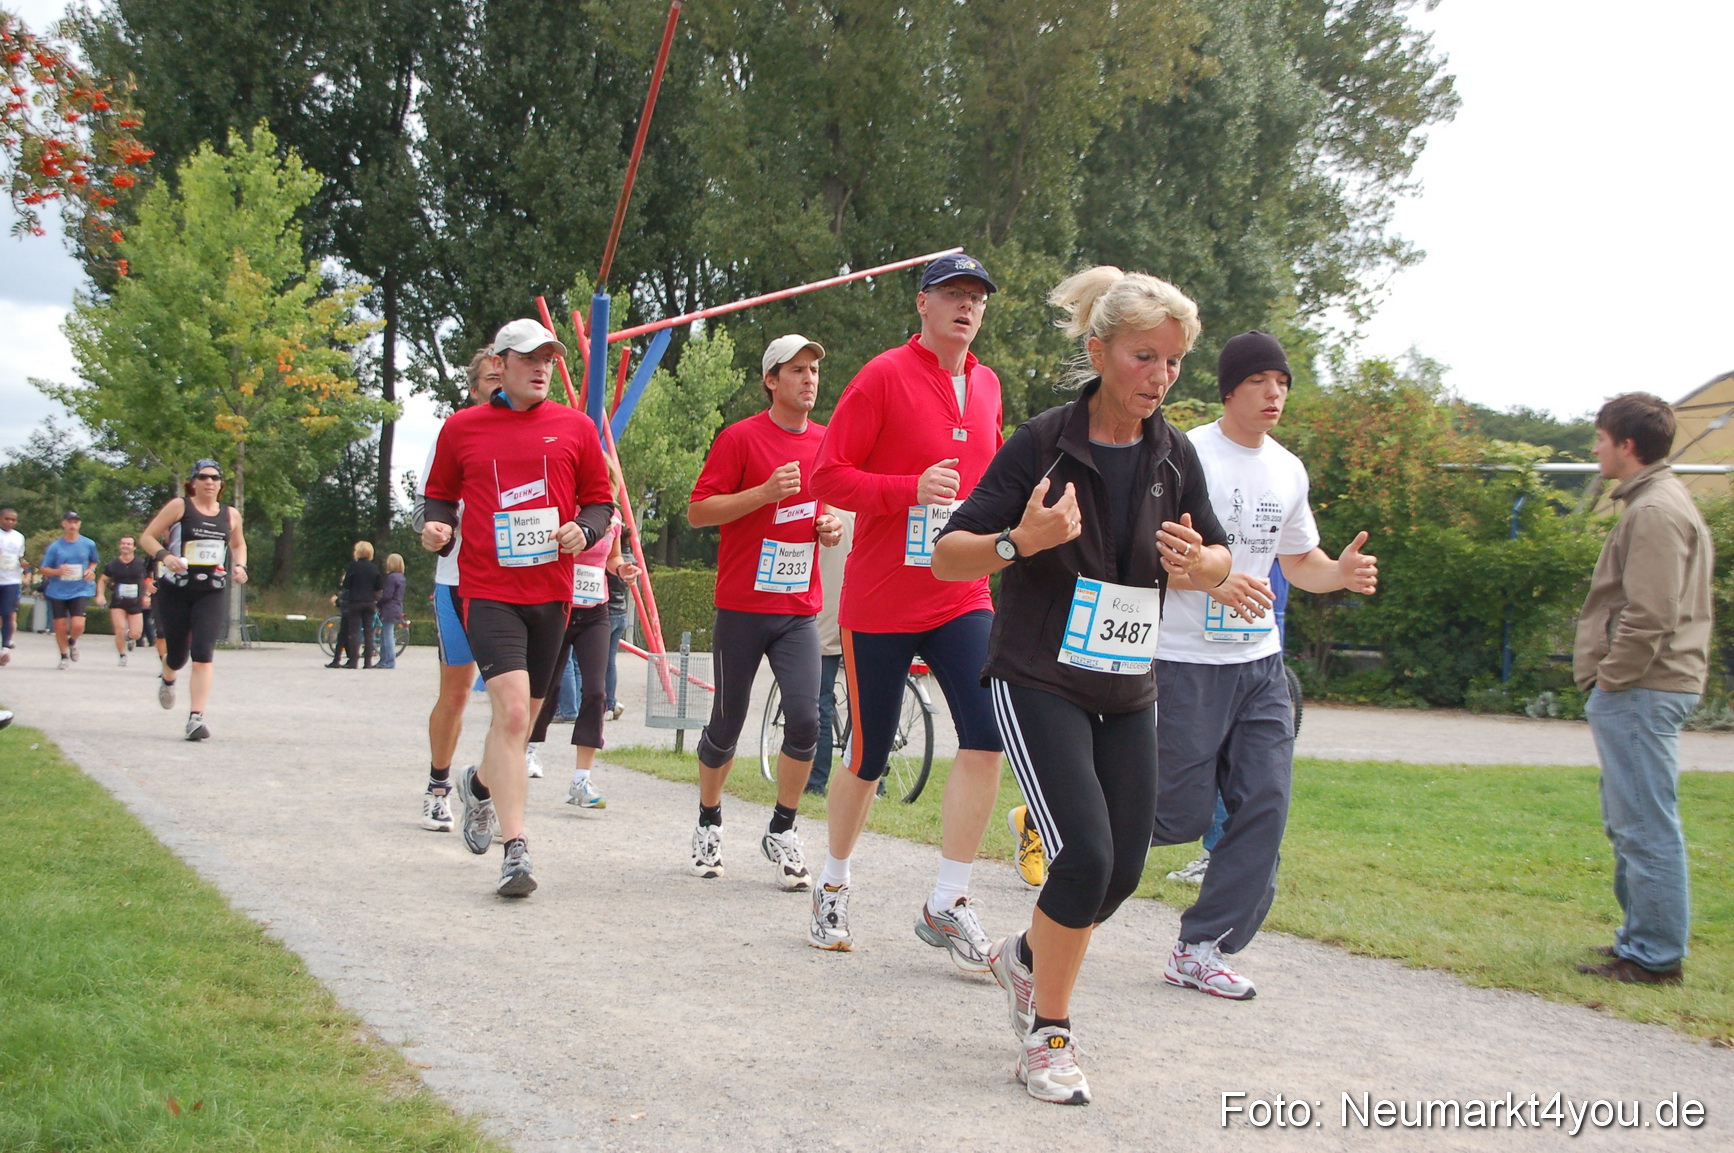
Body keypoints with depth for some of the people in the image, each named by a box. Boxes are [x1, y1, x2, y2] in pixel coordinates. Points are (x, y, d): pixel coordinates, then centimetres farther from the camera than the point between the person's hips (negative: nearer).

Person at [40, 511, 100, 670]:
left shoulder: (89, 544, 1)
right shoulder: (55, 546, -2)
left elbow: (95, 561, 20)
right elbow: (44, 569, 2)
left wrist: (91, 570, -2)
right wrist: (58, 571, -18)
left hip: (80, 590, -1)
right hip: (57, 591, 1)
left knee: (78, 625, -16)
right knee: (60, 626, 2)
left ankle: (72, 641, 20)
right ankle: (64, 655, 26)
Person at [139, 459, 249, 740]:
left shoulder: (231, 514, 7)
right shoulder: (180, 506, -3)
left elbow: (238, 544, 25)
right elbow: (147, 536, -3)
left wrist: (239, 566, 5)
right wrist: (164, 556, -22)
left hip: (211, 593, 1)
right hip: (175, 590, -1)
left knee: (203, 654, -14)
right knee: (177, 655, 8)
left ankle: (196, 718, -18)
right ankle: (167, 680, 46)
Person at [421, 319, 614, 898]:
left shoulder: (575, 427, 8)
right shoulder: (461, 428, 5)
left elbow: (600, 499, 13)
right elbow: (441, 493, 15)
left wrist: (584, 530, -8)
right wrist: (436, 525, -7)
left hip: (551, 590, 3)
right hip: (487, 590, -3)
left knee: (521, 717, 13)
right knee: (512, 710, -18)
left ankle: (480, 784, 45)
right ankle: (515, 850, -16)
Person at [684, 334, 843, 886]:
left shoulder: (826, 443, 10)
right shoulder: (741, 438, -6)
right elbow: (698, 511, -9)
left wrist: (832, 527, 3)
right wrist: (765, 493, -20)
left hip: (799, 608, 3)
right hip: (742, 606, -3)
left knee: (805, 719, -12)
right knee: (727, 724, 6)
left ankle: (782, 832, 4)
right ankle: (708, 824, 28)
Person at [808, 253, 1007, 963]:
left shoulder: (986, 386, 11)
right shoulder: (884, 377, -7)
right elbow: (828, 477, -10)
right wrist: (911, 490, -23)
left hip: (963, 598, 4)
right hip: (879, 603, -4)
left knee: (986, 737, -13)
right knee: (869, 757, 5)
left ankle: (946, 905, -3)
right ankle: (833, 889, 29)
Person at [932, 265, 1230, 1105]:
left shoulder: (1173, 455, 2)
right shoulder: (1042, 445, -13)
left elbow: (1219, 560, 13)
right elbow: (947, 557, -11)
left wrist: (1198, 562, -11)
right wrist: (1021, 541, -31)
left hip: (1128, 690, 6)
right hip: (1039, 681, -6)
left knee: (1123, 869, 6)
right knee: (1086, 855, -17)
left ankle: (1024, 957, 35)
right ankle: (1048, 1036, 1)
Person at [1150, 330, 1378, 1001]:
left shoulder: (1288, 471, 12)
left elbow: (1299, 562, 23)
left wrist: (1341, 572, 0)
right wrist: (1214, 580, -28)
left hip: (1260, 663, 6)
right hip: (1186, 661, -6)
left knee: (1265, 804, -3)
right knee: (1182, 814, -5)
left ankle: (1201, 951, 5)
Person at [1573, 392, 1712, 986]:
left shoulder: (1655, 512, -15)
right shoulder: (1662, 502, 18)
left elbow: (1650, 615, -23)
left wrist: (1612, 678, -15)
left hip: (1640, 692, -11)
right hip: (1643, 688, 11)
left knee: (1645, 825, -7)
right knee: (1630, 824, 17)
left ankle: (1655, 955, -3)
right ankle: (1643, 936, 24)